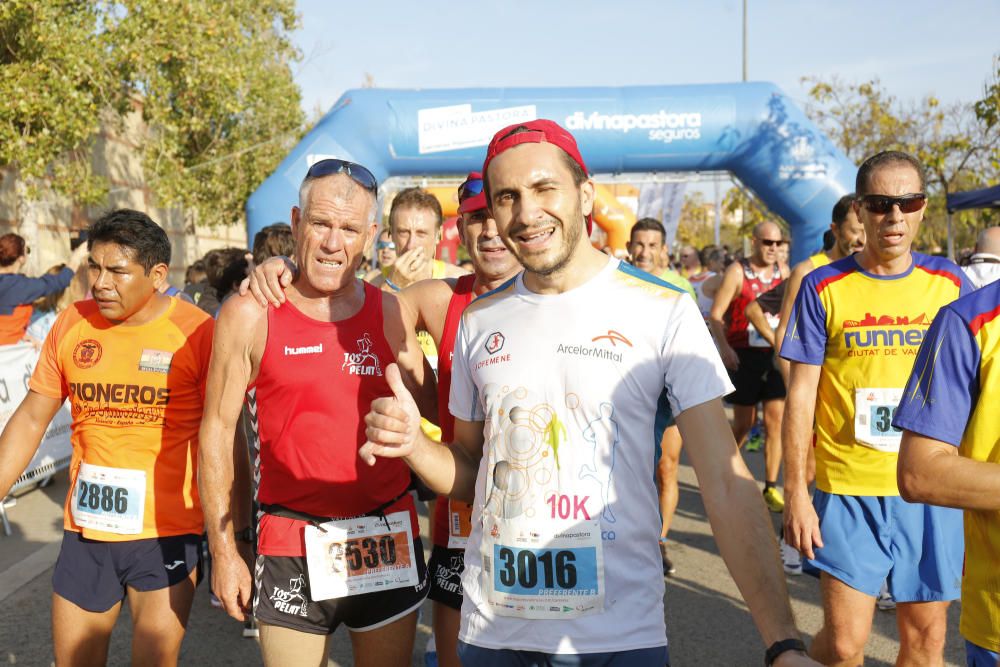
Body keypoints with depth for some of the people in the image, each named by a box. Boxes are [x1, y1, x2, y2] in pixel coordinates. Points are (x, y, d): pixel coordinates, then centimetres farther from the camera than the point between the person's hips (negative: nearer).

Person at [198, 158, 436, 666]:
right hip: (292, 544, -2)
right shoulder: (249, 315, -5)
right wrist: (223, 550, -1)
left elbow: (431, 419, 4)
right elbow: (217, 431, -1)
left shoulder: (391, 312, 0)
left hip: (388, 542, 2)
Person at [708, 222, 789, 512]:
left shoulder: (783, 272, 9)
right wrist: (724, 347, -21)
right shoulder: (737, 271, -5)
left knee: (776, 420, -1)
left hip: (775, 355, 4)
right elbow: (715, 315, -8)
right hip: (744, 356, -3)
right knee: (744, 422, 4)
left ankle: (771, 488, 7)